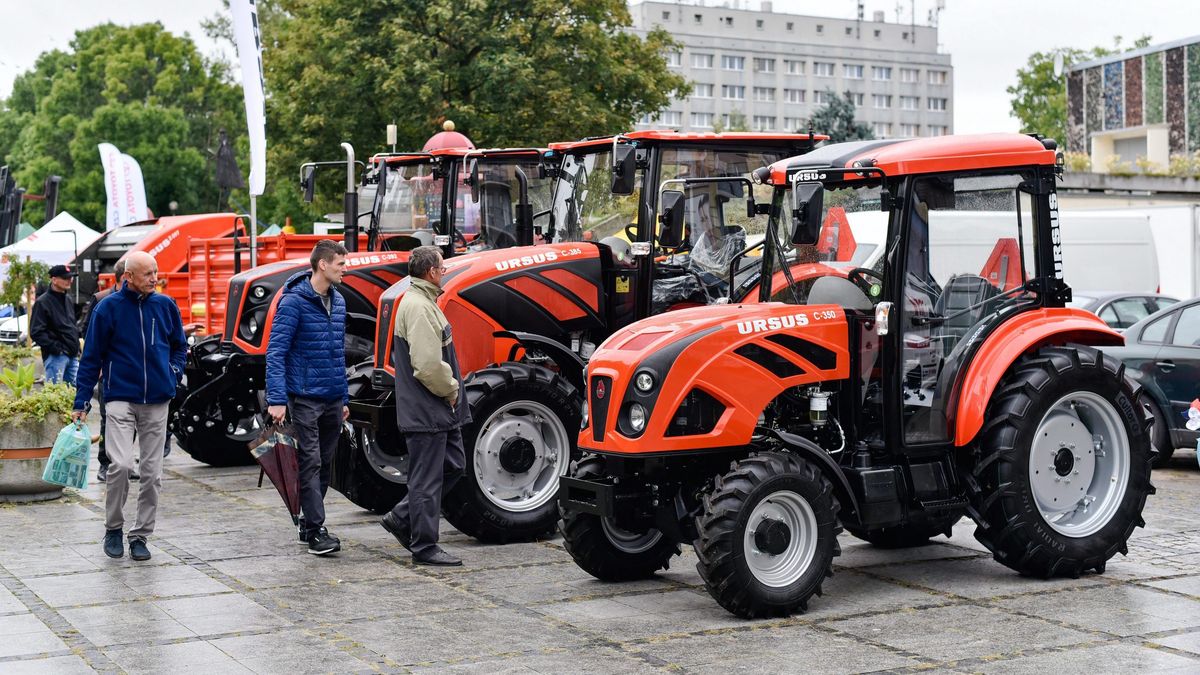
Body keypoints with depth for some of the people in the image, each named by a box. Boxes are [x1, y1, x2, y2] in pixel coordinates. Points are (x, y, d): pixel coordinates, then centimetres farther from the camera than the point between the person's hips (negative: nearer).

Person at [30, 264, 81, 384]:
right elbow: (36, 332, -13)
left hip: (73, 356, 8)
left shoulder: (68, 301, 18)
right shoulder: (43, 302, -7)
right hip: (56, 356, -8)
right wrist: (55, 347, -17)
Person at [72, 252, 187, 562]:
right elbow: (92, 356, 1)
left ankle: (140, 535, 16)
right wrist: (82, 401, -1)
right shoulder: (108, 307, -3)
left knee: (152, 472, 4)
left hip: (157, 401, 3)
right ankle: (113, 528, 4)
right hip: (121, 399, -3)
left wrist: (174, 372, 3)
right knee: (121, 464, -17)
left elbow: (180, 344, 21)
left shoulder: (165, 305, 5)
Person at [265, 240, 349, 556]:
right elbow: (275, 351, -15)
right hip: (305, 397, -7)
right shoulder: (294, 301, -11)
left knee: (324, 464, 12)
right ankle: (315, 530, -5)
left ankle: (309, 523, 22)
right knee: (310, 463, -7)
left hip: (332, 399, 7)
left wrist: (344, 398, 20)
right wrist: (276, 399, -22)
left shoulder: (338, 301, 13)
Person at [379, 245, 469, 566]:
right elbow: (428, 364, -27)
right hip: (425, 411, -11)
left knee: (452, 465, 17)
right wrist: (450, 389, -12)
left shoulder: (424, 302, 16)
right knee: (427, 478, -1)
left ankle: (402, 518, 24)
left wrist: (450, 390, 12)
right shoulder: (418, 307, -19)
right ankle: (425, 547, 8)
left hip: (439, 411, 11)